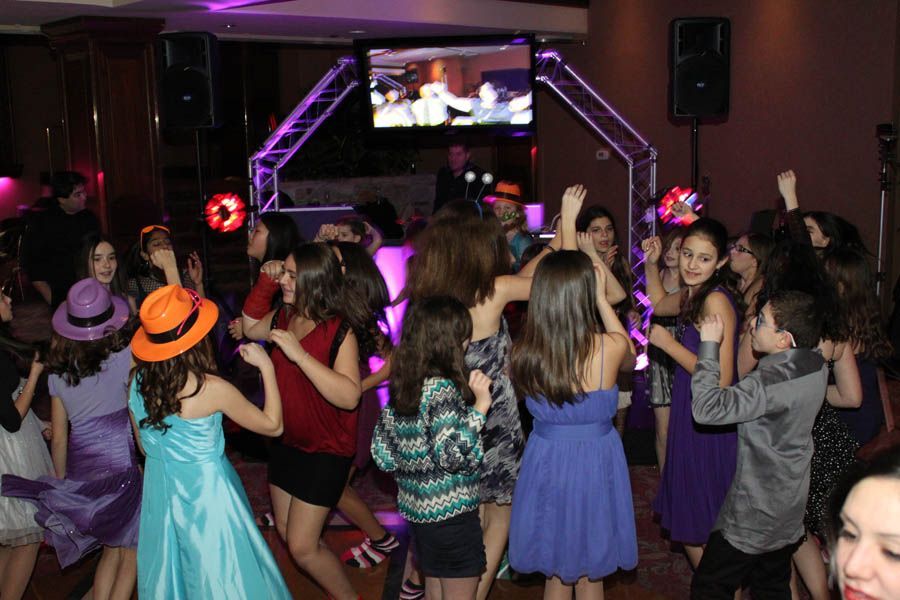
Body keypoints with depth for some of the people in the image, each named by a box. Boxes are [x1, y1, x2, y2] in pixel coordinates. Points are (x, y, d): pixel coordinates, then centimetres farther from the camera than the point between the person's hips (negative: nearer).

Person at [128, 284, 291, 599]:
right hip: (206, 490, -6)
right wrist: (266, 366, -7)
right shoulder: (212, 389, -24)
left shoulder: (137, 381, -8)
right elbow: (272, 425, -11)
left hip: (158, 488, 6)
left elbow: (144, 447, 6)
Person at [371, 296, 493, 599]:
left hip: (416, 508, 8)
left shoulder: (400, 386, 2)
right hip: (452, 514, -8)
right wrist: (480, 406, -25)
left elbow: (382, 455, 7)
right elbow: (453, 453, -29)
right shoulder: (442, 389, -21)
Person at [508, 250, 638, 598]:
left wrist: (566, 257, 13)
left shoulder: (526, 351, -15)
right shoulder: (609, 347, -19)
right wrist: (600, 298, 6)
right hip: (595, 463, -2)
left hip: (546, 464, 2)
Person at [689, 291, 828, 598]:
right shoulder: (816, 366, -5)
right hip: (790, 509, 8)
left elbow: (707, 407, -35)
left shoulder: (772, 381, -31)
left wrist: (709, 345, -28)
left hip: (756, 513, -8)